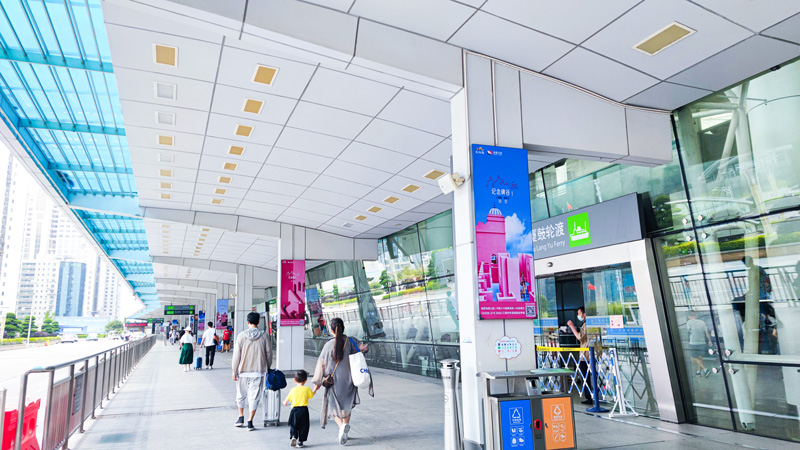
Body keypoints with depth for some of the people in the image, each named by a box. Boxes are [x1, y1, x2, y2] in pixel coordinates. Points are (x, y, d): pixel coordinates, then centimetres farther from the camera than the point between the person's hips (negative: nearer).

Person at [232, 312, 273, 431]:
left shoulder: (241, 336, -6)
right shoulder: (264, 336, -5)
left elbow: (236, 355, -4)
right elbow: (269, 353, 1)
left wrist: (234, 371, 5)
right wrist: (268, 368, 15)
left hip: (243, 371, 1)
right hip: (258, 371, 0)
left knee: (241, 394, 19)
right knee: (254, 396, 5)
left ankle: (241, 418, 27)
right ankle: (250, 422, 5)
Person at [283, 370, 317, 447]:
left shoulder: (293, 390, 0)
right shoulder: (307, 389, -3)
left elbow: (288, 399, 12)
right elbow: (311, 395, 13)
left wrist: (285, 402, 35)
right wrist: (315, 389, 30)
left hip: (295, 409, 1)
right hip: (304, 410, -1)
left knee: (293, 425, 15)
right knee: (303, 426, 9)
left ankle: (293, 436, -6)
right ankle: (300, 441, 8)